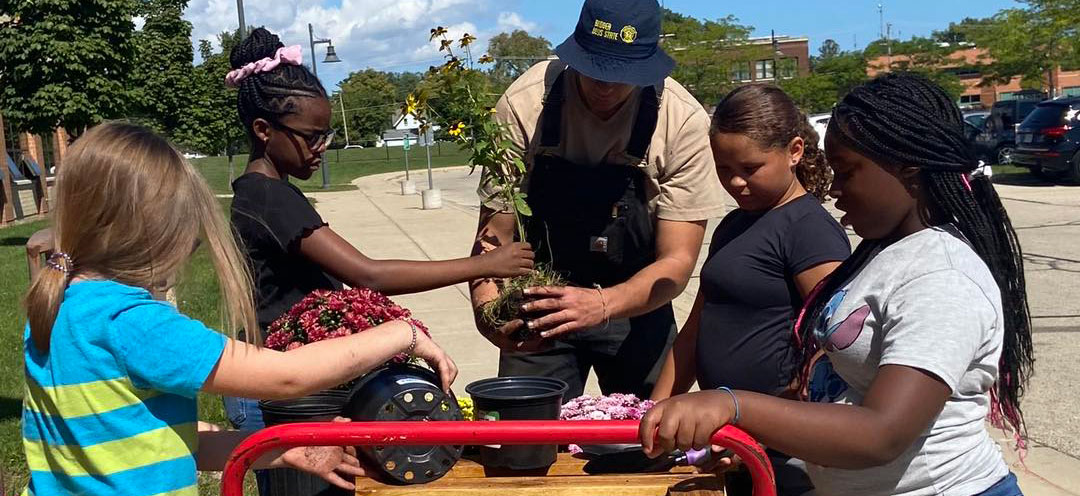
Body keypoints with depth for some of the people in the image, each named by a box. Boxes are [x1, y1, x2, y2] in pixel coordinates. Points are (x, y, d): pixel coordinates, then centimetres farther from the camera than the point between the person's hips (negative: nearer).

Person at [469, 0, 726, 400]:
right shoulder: (524, 105, -20)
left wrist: (602, 304, -38)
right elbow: (495, 234, -16)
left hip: (636, 303, 1)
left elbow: (676, 261, -19)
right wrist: (487, 304, -37)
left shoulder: (684, 121, -20)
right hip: (539, 302, 0)